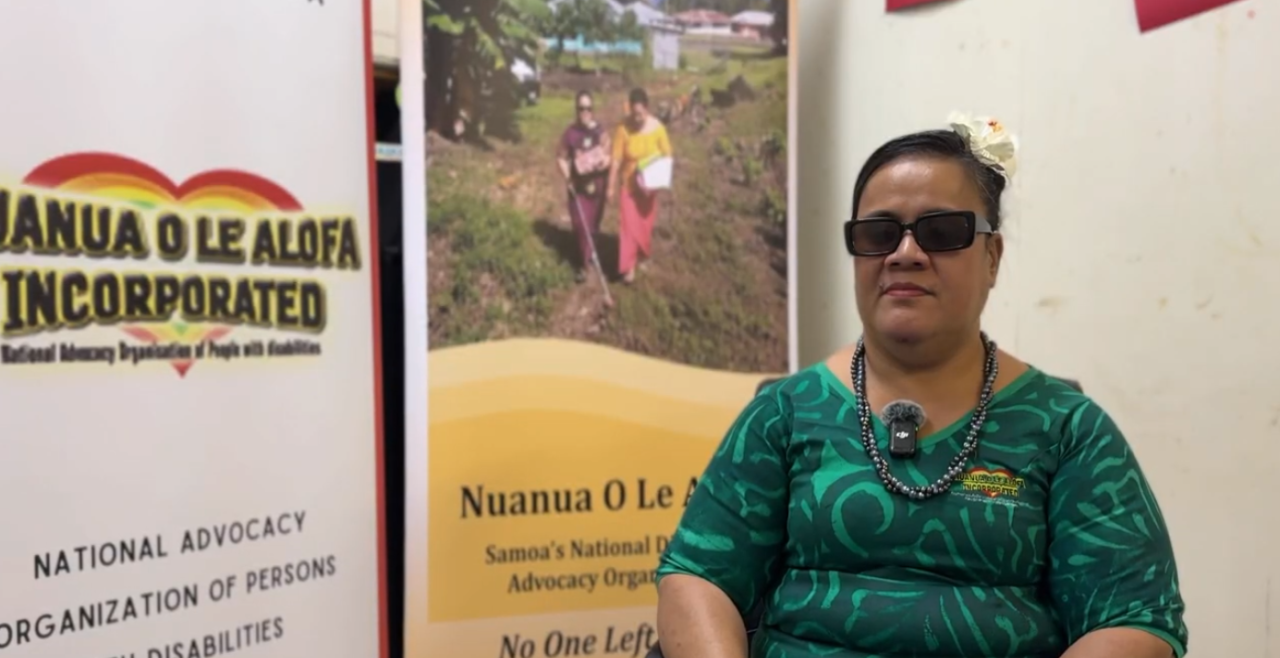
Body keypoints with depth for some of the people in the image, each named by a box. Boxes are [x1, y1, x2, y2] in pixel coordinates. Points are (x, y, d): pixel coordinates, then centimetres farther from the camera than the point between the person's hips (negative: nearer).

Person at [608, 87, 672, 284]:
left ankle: (641, 254, 42)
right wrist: (611, 187, -10)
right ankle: (629, 266, 6)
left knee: (646, 222, 17)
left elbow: (667, 156, -5)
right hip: (629, 185, -2)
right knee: (629, 224, -3)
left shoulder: (657, 128, -15)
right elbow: (617, 160, -13)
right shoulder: (624, 129, -19)